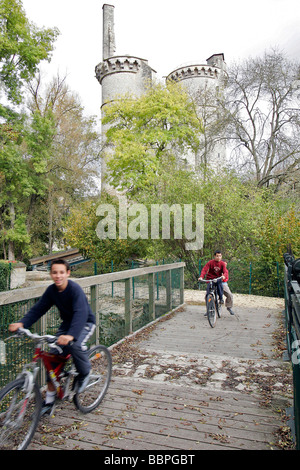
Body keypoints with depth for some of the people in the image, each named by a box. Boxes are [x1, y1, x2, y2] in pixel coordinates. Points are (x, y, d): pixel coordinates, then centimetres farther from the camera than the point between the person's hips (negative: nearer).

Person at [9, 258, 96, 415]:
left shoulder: (75, 289, -29)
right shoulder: (51, 290, -9)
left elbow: (81, 313, -41)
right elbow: (37, 309, -9)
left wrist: (71, 335, -57)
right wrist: (21, 323, -27)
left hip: (85, 323, -6)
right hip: (67, 323, 6)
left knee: (75, 345, -34)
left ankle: (84, 373, -1)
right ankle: (50, 399, 11)